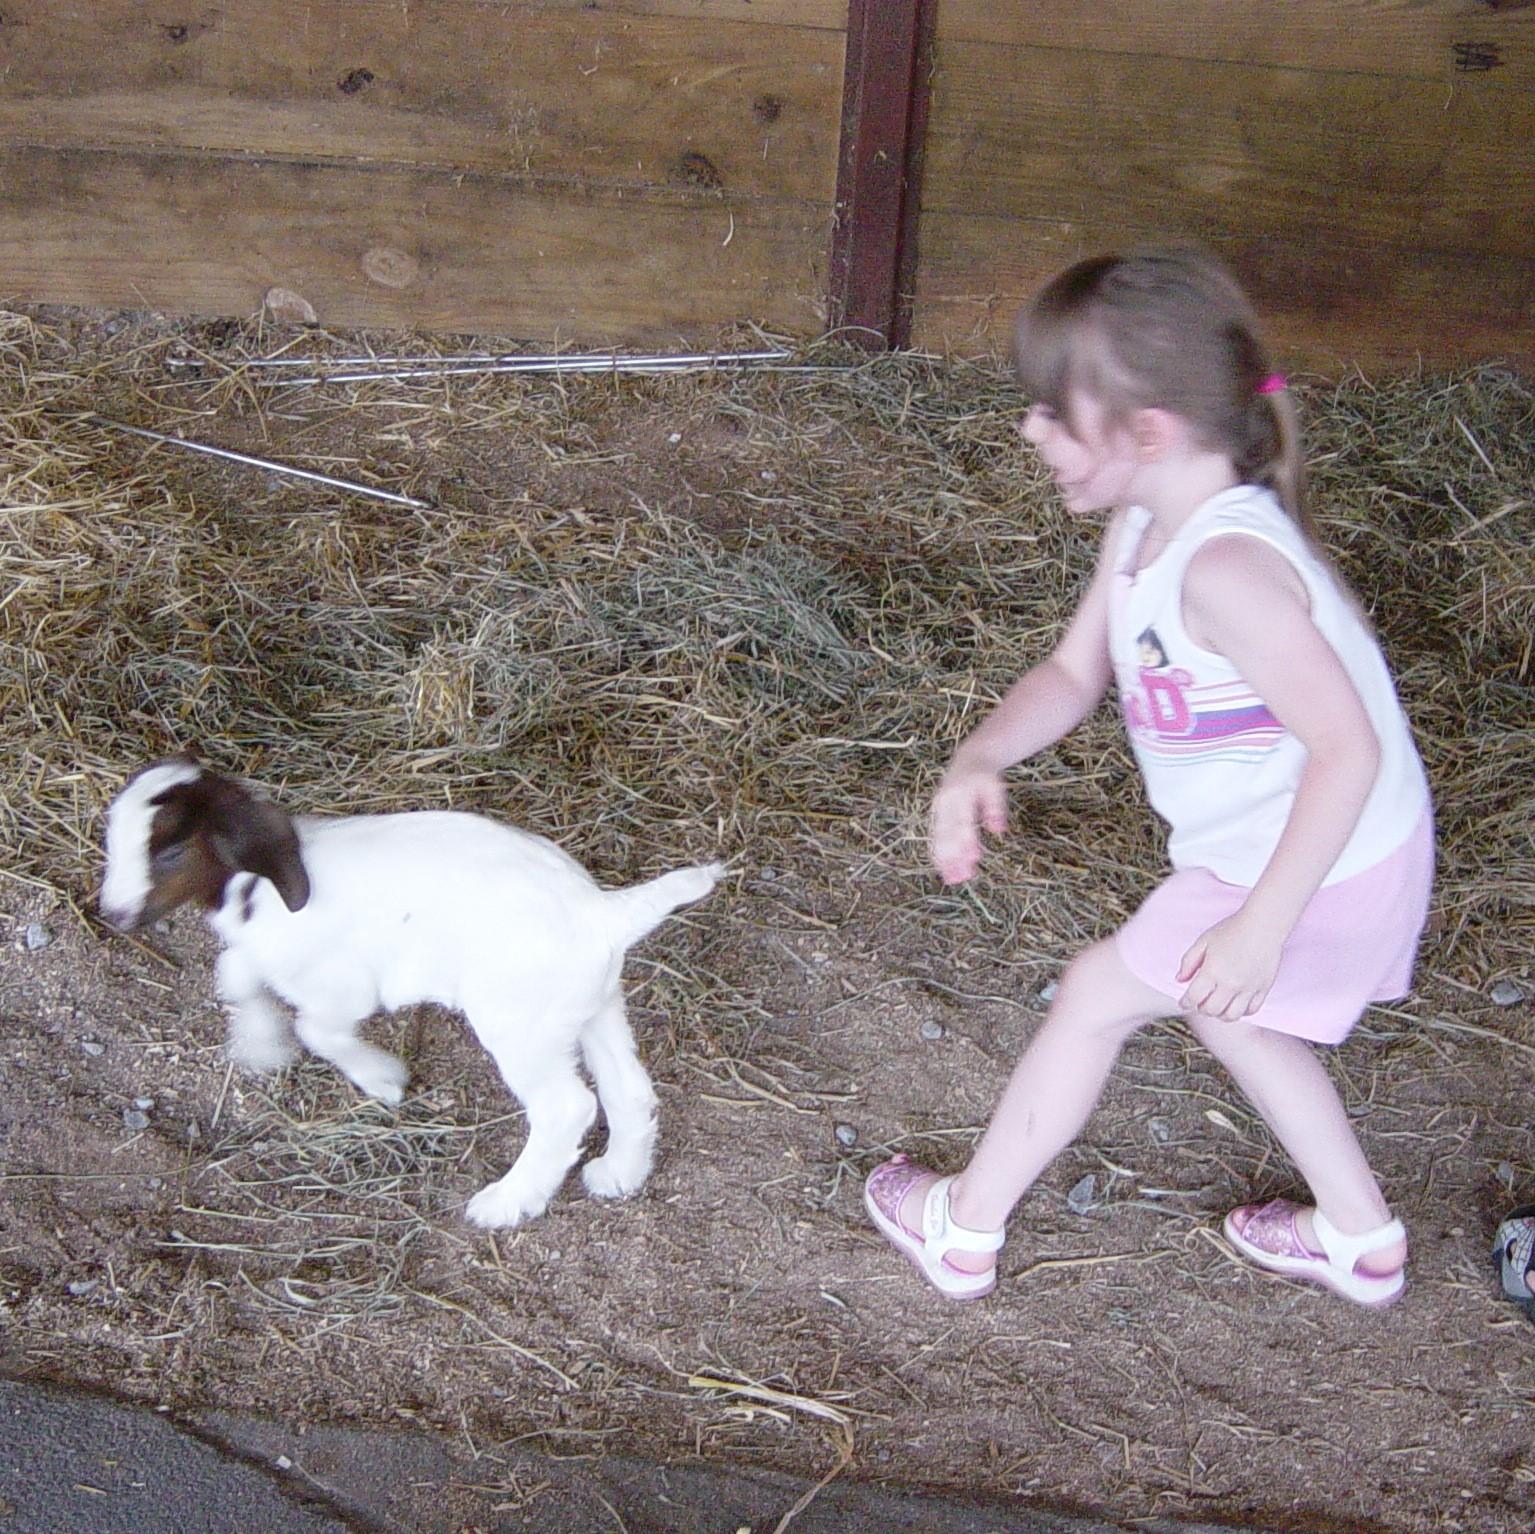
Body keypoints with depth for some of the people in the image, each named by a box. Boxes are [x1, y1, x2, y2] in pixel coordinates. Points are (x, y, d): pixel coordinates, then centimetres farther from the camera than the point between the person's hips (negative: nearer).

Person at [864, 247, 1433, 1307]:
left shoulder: (1225, 570, -33)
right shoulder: (1145, 527, -3)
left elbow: (1349, 749, -32)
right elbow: (1074, 671, 3)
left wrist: (1262, 924, -30)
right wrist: (978, 763, -16)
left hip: (1317, 868, -9)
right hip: (1256, 848, 9)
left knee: (1096, 994, 4)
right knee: (1222, 1008, 29)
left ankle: (963, 1229, 24)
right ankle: (1361, 1237, 45)